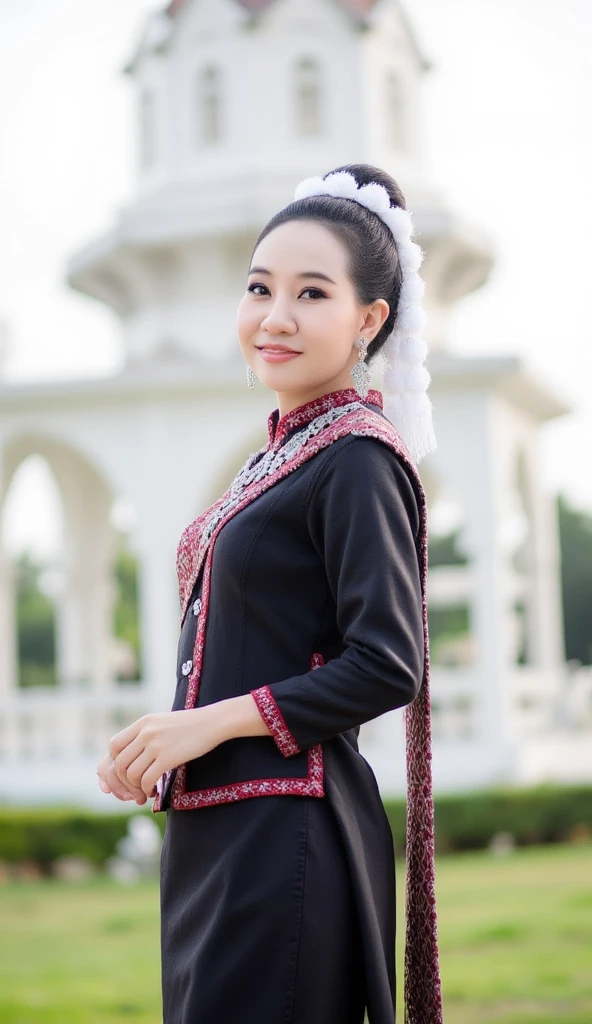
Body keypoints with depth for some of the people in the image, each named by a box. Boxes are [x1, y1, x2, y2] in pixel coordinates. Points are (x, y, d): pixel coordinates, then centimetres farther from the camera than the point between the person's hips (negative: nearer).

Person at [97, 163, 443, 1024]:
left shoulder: (358, 460, -12)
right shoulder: (276, 459, 15)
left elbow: (388, 668, -18)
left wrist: (213, 723, -16)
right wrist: (160, 752, 6)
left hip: (287, 835, -9)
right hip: (215, 831, 9)